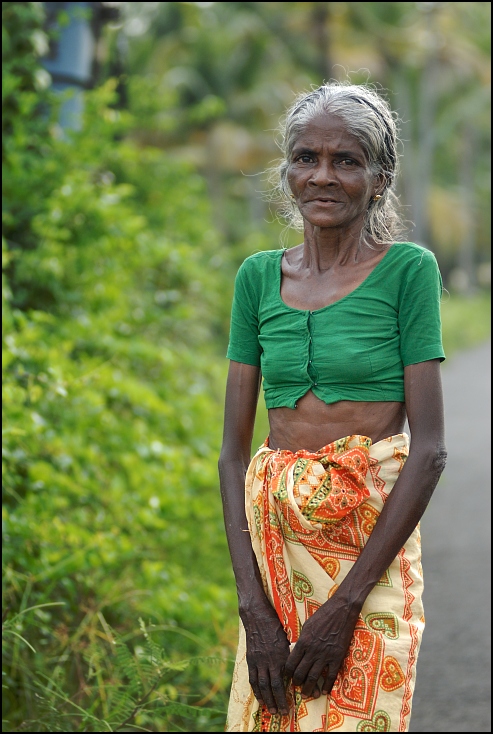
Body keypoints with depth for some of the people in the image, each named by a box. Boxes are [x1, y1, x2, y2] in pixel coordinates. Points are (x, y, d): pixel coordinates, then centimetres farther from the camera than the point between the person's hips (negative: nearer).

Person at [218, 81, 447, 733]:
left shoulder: (408, 270, -4)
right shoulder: (259, 277, 7)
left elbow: (430, 448, -9)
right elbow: (234, 449, 4)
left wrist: (346, 602, -14)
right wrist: (253, 602, -7)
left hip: (371, 540, -3)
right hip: (273, 539, 4)